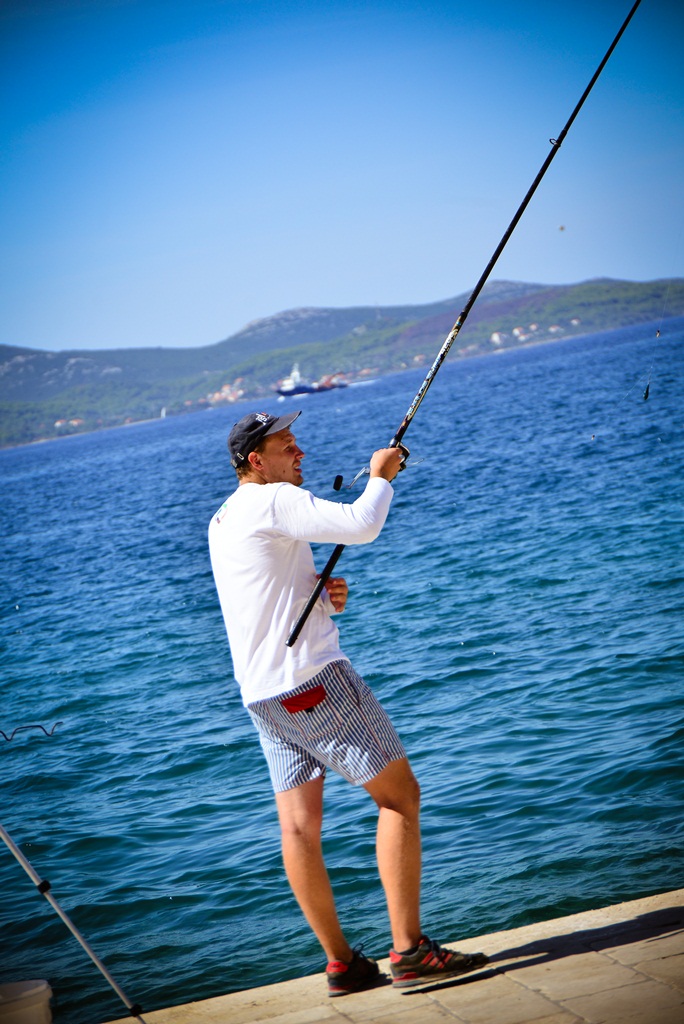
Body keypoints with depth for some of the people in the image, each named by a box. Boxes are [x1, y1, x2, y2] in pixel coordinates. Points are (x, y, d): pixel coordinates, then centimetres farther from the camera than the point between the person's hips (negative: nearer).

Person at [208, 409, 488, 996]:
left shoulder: (222, 522, 18)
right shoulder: (272, 501, -11)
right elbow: (361, 525, -23)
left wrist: (321, 595, 9)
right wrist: (381, 475, -4)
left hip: (262, 696, 9)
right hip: (312, 679, -9)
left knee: (299, 825, 7)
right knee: (400, 795, -4)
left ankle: (341, 964, 11)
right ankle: (409, 951, -8)